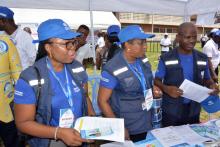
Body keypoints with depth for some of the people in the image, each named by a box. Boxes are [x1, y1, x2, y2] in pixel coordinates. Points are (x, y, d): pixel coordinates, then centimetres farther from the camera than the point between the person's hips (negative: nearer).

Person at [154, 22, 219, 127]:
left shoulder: (203, 58, 1)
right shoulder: (166, 59, -10)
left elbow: (207, 79, 11)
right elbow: (157, 80, -5)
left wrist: (212, 85, -12)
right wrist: (166, 89, -25)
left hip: (193, 111, 3)